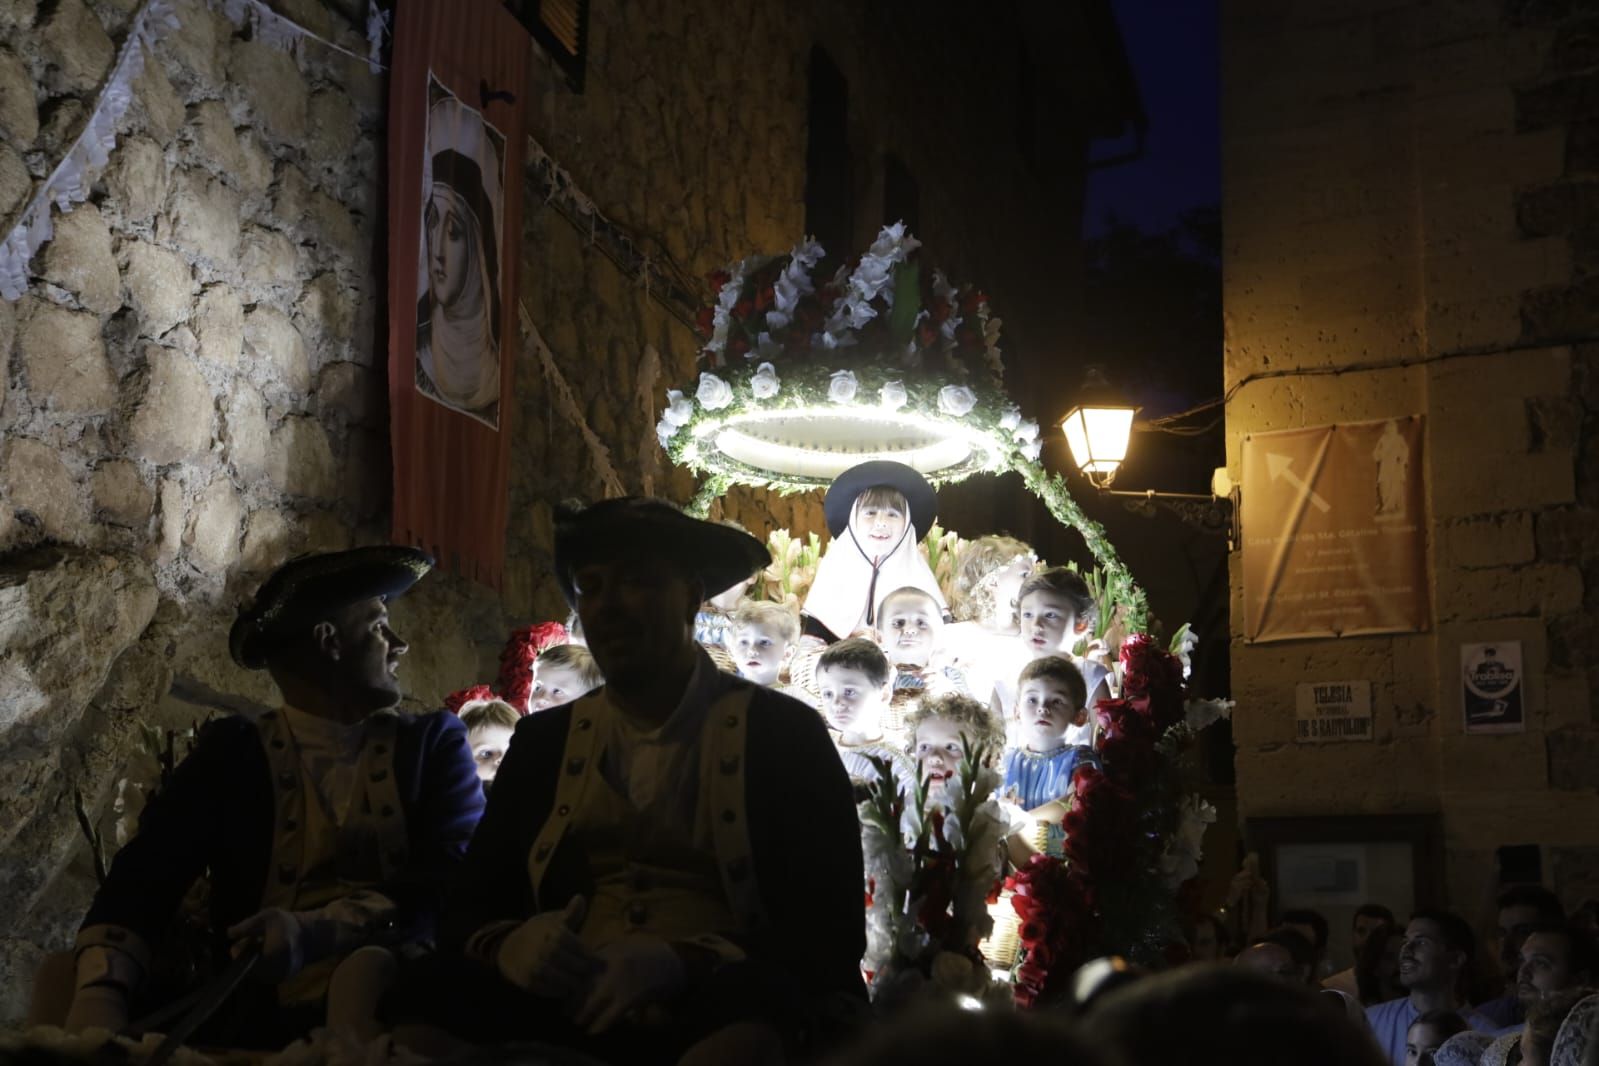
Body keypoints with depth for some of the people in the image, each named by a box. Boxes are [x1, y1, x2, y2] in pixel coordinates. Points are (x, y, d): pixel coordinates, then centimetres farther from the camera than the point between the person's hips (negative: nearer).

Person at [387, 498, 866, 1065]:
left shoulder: (783, 734, 5)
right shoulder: (543, 740, 17)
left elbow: (831, 935, -2)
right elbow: (471, 908, 13)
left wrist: (679, 965, -21)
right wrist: (508, 945, -13)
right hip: (565, 1013, 3)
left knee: (760, 1003, -38)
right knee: (421, 1005, -27)